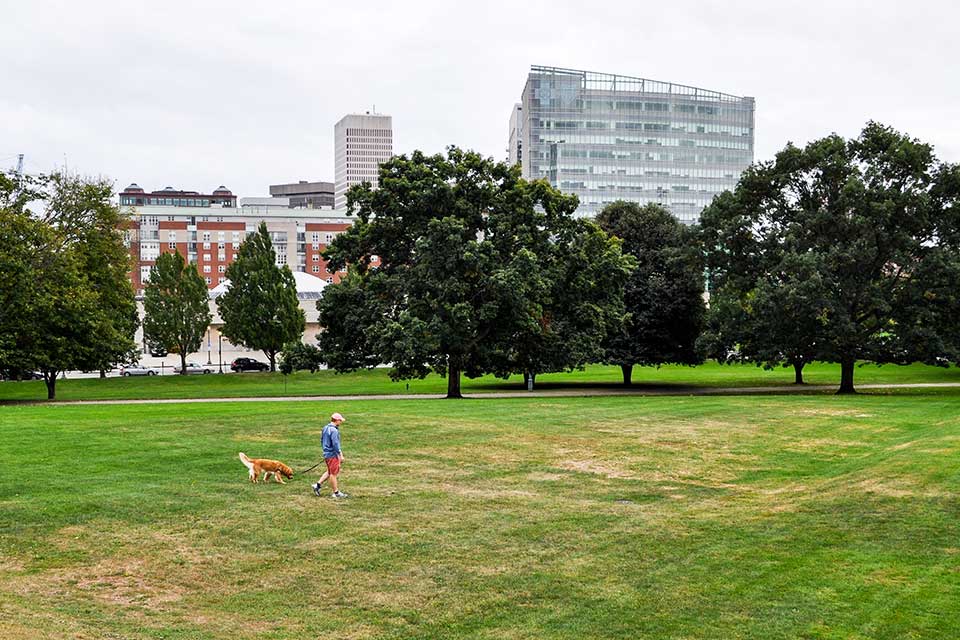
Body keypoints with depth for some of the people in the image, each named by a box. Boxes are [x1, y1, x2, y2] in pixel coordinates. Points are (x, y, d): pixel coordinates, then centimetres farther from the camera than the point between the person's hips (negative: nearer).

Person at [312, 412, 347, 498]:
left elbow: (322, 440, 19)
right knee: (334, 473, 0)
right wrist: (340, 455, -16)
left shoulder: (325, 428, 10)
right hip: (333, 454, -9)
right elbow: (335, 444, -22)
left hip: (326, 453, 9)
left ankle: (318, 485, 16)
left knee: (329, 472, 21)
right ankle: (336, 492, 8)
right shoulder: (334, 430, -20)